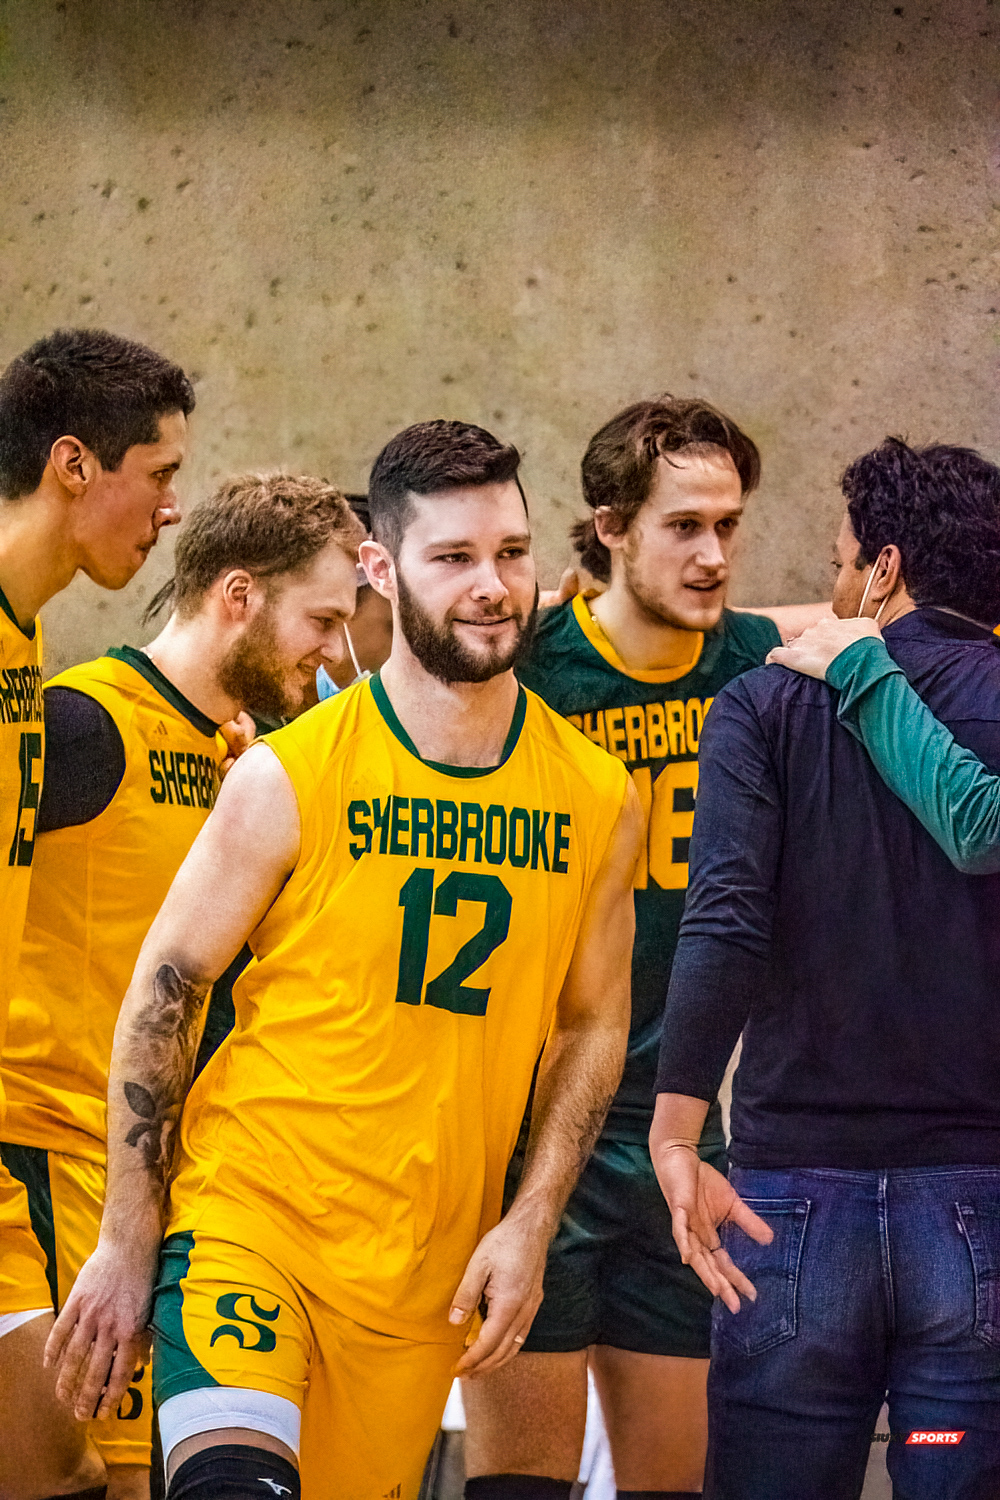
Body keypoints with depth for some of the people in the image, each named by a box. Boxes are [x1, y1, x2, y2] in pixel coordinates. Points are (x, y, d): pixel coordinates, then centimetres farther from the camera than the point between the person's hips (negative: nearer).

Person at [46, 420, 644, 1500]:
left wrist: (529, 1227, 2)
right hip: (247, 1214, -4)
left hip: (430, 1271, 4)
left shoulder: (596, 798, 3)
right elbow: (160, 997, -2)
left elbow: (591, 1026, 14)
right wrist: (126, 1248, -3)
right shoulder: (288, 780, -8)